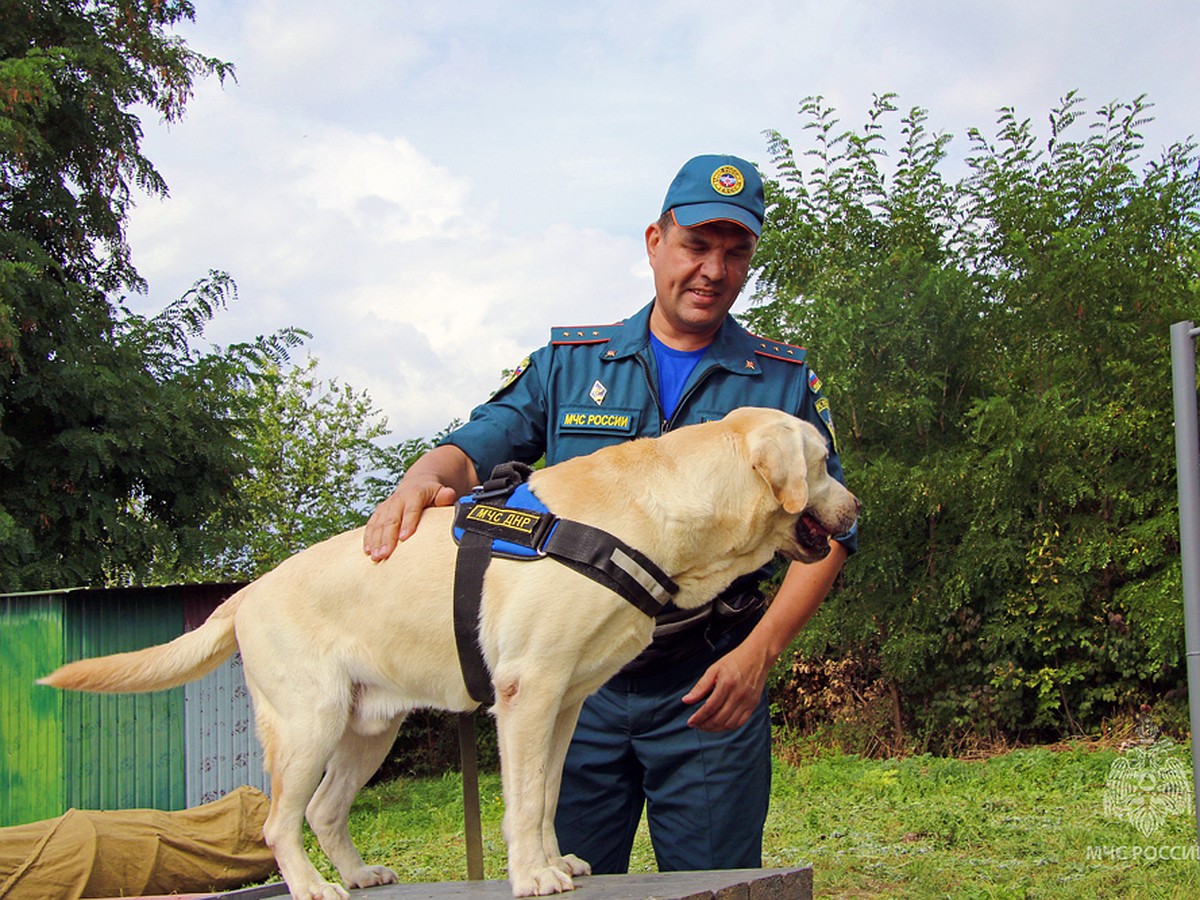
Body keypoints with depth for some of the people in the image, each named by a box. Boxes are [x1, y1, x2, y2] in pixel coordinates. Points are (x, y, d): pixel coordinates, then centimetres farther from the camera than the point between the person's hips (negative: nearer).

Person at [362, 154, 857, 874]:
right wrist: (424, 479, -21)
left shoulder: (787, 382, 7)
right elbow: (475, 449, 5)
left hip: (709, 686, -1)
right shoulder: (570, 363, 11)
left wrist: (757, 654, -9)